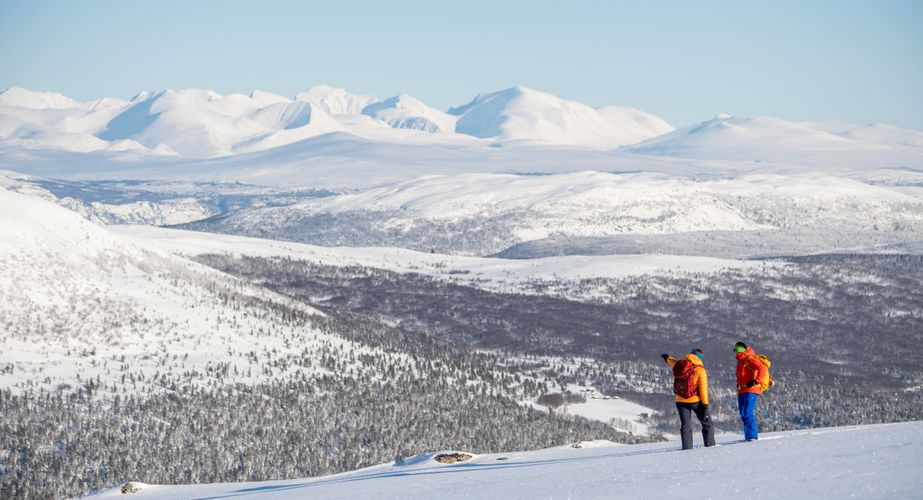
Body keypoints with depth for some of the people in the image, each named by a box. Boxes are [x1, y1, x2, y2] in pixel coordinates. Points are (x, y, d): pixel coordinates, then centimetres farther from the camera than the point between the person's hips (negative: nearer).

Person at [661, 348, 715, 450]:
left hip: (681, 401, 4)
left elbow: (671, 361, 28)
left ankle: (687, 448, 1)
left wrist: (667, 357, 51)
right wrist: (705, 404, -12)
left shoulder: (678, 365, 3)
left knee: (685, 426, 7)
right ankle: (710, 445, 1)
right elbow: (703, 388, -14)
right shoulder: (700, 370, -10)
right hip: (696, 401, -4)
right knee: (707, 424, 7)